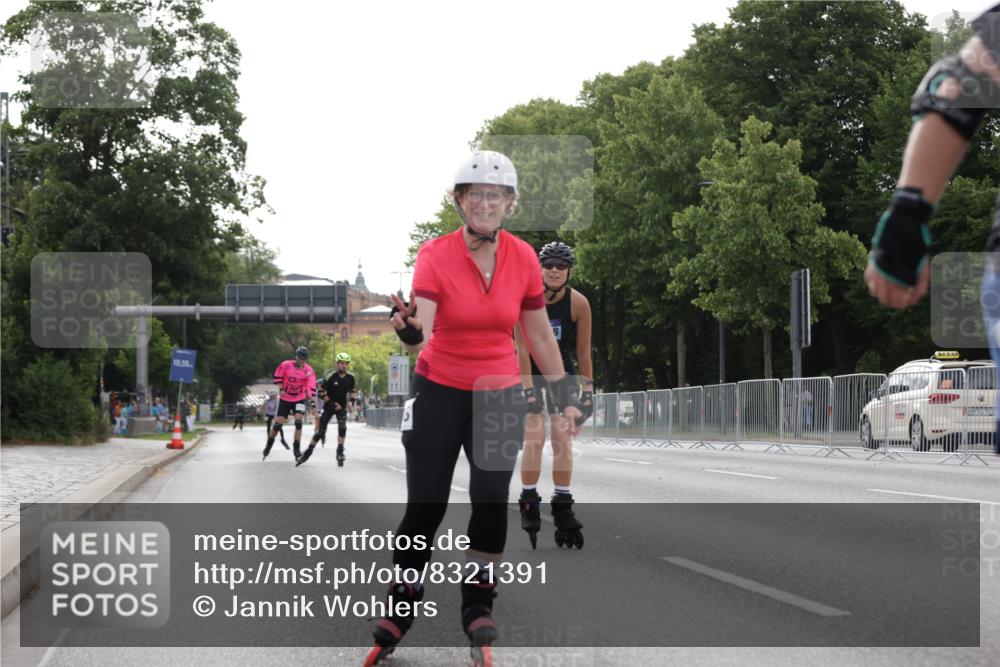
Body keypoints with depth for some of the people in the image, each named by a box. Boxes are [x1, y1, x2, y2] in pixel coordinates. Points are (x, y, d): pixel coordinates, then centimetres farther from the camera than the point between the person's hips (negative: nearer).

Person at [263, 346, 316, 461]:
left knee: (298, 421, -16)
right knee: (278, 423, 1)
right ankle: (269, 445, 23)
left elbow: (311, 387, -17)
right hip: (285, 399, 0)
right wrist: (281, 389, -8)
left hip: (300, 399, 0)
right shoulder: (286, 365, -13)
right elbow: (277, 377, 1)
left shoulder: (309, 371, -13)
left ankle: (296, 448, -6)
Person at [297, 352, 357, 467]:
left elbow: (351, 391, 15)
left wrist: (351, 401, -3)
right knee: (320, 431, -3)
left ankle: (340, 452, -15)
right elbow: (321, 392, -13)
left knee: (342, 427, -23)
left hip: (342, 407, 2)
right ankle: (308, 453, 10)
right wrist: (332, 403, -17)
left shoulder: (350, 378, -3)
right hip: (329, 406, -2)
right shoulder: (331, 377, -16)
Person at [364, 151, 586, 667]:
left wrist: (566, 397, 7)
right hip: (438, 393, -2)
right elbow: (421, 331, -27)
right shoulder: (435, 255, -14)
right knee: (425, 505, -3)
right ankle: (400, 607, 13)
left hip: (499, 397, 2)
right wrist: (409, 330, -49)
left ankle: (478, 605, 11)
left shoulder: (523, 258, -5)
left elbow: (540, 337, 6)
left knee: (491, 502, -6)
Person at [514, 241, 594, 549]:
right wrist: (528, 388, -25)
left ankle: (562, 508, 0)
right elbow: (523, 349, -20)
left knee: (563, 439, -6)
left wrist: (588, 389, -8)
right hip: (529, 370, -2)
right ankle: (529, 504, -4)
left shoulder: (578, 303, -16)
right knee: (534, 437, -13)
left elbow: (584, 353, -9)